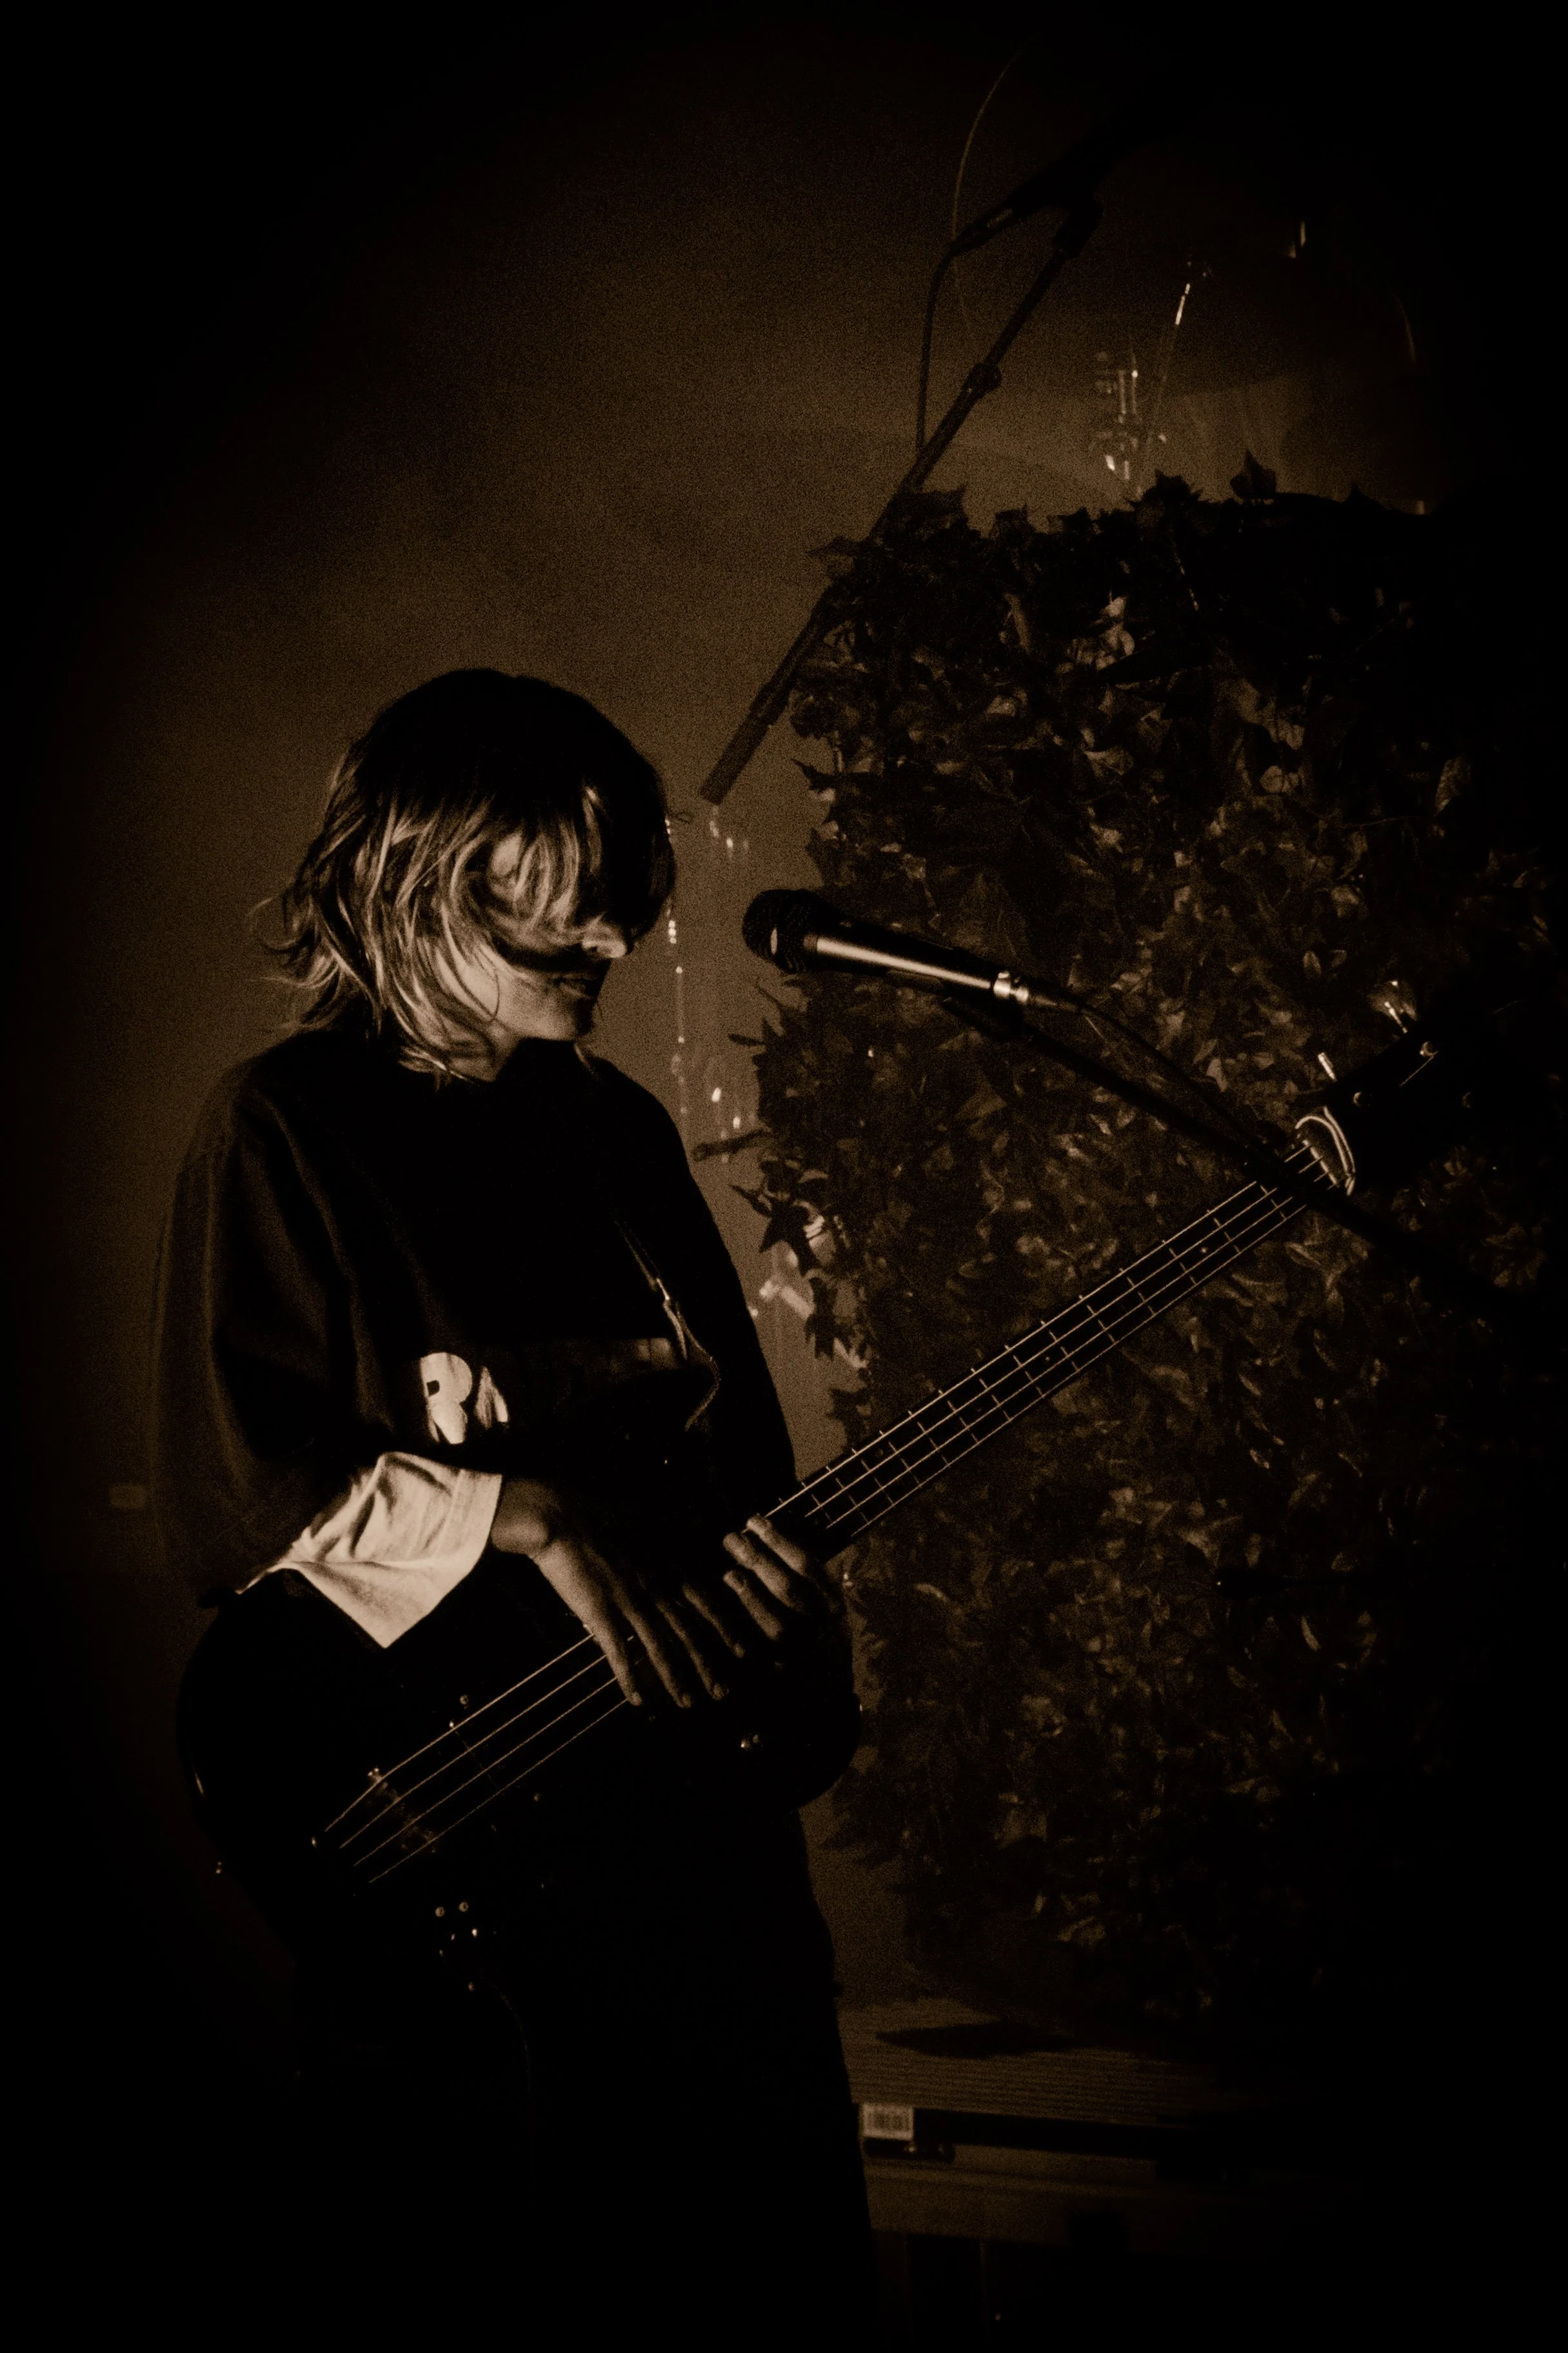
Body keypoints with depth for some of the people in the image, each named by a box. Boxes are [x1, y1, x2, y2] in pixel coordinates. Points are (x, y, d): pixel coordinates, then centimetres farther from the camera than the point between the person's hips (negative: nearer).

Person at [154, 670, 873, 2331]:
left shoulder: (619, 1128, 10)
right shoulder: (287, 1129, -8)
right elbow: (236, 1486, -15)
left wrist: (804, 1690, 8)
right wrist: (531, 1520, -22)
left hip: (692, 1778, 6)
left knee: (783, 2277, 16)